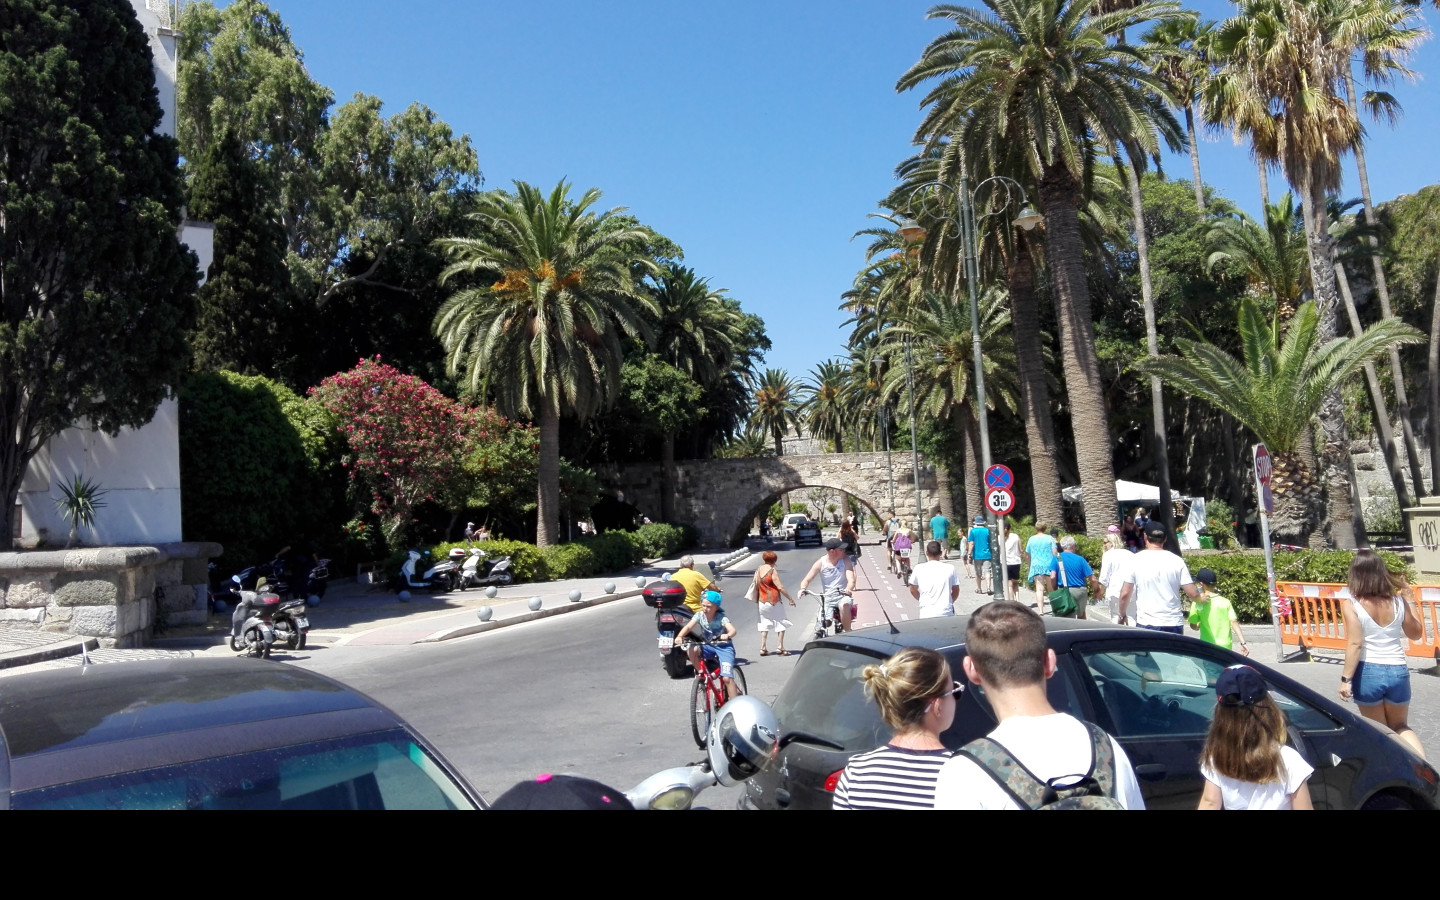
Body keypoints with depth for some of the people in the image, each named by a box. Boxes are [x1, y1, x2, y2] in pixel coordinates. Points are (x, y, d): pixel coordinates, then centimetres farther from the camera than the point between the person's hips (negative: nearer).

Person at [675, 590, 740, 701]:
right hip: (708, 645, 4)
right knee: (691, 649, -26)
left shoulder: (721, 617, -18)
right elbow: (688, 626, -21)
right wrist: (680, 636, -41)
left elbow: (733, 630, -33)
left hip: (724, 647, -4)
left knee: (727, 678, -18)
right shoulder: (700, 615, -7)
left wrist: (727, 636, -56)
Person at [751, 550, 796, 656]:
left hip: (762, 602, 5)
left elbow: (756, 586, 8)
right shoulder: (773, 571, -14)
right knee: (781, 623, 6)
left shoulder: (758, 570, 2)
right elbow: (780, 587, -17)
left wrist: (756, 600, 19)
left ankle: (763, 648, 9)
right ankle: (780, 648, 3)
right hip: (774, 601, -5)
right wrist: (790, 598, -11)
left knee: (764, 625, 12)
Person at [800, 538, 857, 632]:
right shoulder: (821, 563, -4)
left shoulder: (845, 561, -4)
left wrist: (848, 589, -40)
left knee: (844, 605, -36)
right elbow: (807, 580, -3)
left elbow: (851, 580, -16)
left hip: (842, 597, -1)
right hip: (827, 599, 1)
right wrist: (803, 589, -27)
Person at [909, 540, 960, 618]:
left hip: (926, 615, 0)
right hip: (946, 613, 1)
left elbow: (913, 590, 11)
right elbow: (956, 591, 9)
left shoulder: (918, 569, -1)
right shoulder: (950, 568, 0)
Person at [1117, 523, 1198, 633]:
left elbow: (1125, 594, -4)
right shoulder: (1177, 561, 0)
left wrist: (1122, 615, 12)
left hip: (1146, 624, -2)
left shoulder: (1136, 560, -4)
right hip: (1174, 624, 2)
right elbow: (1193, 593, -3)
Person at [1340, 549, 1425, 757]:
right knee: (1399, 726, 23)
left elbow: (1355, 644, -16)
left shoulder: (1351, 604, -12)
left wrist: (1346, 679, -12)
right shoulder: (1398, 601, -1)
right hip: (1398, 672, 4)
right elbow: (1416, 633, 14)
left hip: (1367, 672, -3)